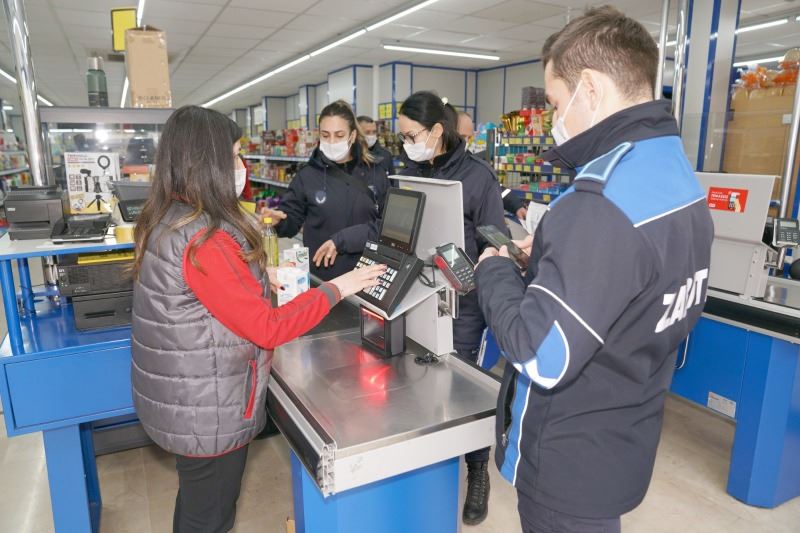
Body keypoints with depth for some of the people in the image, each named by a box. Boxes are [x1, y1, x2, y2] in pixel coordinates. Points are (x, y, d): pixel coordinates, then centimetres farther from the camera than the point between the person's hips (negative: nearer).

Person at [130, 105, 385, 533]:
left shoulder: (164, 220, 2)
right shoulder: (205, 240, -28)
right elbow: (267, 329, -24)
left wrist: (258, 281, 10)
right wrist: (335, 289, -16)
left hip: (179, 399, 9)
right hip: (207, 412, -9)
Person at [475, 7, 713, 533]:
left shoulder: (602, 205, -31)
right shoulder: (681, 179, 2)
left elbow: (542, 359, -31)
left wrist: (497, 271, -16)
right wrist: (556, 257, 5)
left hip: (572, 459, -8)